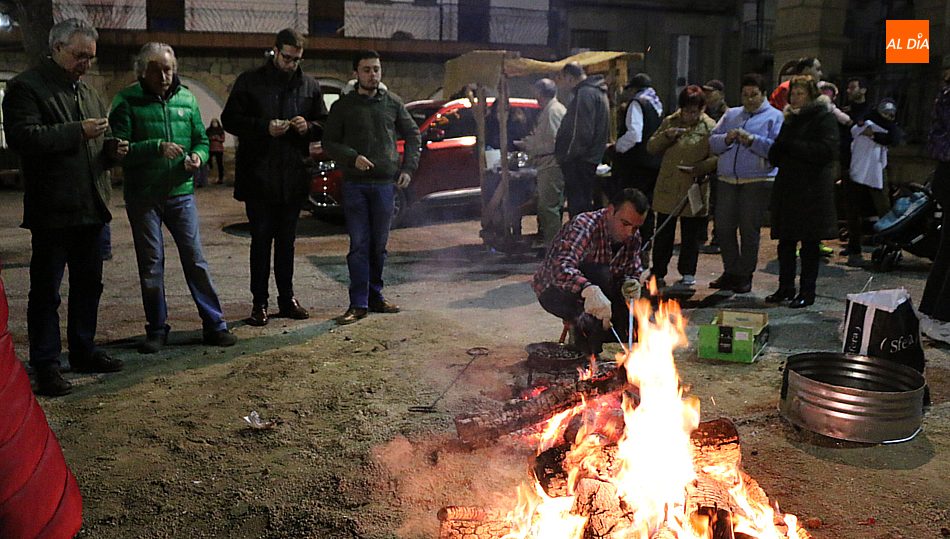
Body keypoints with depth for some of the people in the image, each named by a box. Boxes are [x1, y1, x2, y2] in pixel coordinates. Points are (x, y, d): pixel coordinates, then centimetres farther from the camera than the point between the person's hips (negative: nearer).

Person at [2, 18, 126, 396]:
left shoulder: (87, 92, 18)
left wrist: (112, 149, 4)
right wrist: (78, 132, -23)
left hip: (90, 207, 8)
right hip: (52, 210, -8)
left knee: (88, 284, 15)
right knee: (46, 291, 0)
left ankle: (84, 351, 28)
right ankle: (46, 365, 8)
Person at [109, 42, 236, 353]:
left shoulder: (186, 98, 8)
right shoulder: (127, 101, -3)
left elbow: (201, 139, 12)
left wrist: (198, 157, -10)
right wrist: (156, 147, -23)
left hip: (181, 192, 2)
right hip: (142, 196, -2)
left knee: (195, 260, 2)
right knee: (150, 264, 6)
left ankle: (214, 326, 9)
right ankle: (157, 330, 18)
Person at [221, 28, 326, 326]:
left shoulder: (309, 86, 9)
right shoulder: (250, 81, 0)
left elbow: (324, 124, 14)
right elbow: (229, 119, -2)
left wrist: (308, 127, -9)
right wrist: (264, 127, -16)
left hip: (294, 176, 3)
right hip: (258, 176, -3)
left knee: (287, 240, 12)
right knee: (261, 240, 1)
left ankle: (287, 298, 21)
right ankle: (259, 302, 8)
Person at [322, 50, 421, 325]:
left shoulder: (392, 103, 9)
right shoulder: (343, 106, 3)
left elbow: (413, 135, 17)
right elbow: (329, 142, 3)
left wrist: (408, 168, 6)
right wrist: (352, 157, -15)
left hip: (385, 182, 2)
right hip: (354, 183, -2)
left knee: (379, 244, 8)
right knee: (359, 244, -4)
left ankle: (375, 295, 21)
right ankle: (358, 304, 0)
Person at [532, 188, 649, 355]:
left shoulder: (633, 237, -5)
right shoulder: (584, 226, -29)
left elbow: (635, 271, 3)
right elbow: (561, 268, -45)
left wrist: (631, 284, -23)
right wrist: (589, 290, -64)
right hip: (555, 290, -7)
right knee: (601, 273, -34)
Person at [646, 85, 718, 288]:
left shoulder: (710, 127, -2)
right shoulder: (669, 122, 6)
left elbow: (717, 157, -7)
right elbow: (651, 147, 6)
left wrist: (698, 168, -22)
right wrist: (666, 136, -12)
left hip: (695, 189, -2)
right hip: (668, 188, 2)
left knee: (691, 235, 8)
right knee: (663, 233, 6)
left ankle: (688, 273, 21)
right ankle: (658, 273, 17)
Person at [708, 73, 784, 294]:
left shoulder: (774, 116, 4)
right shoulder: (731, 114, 18)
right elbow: (713, 142, 9)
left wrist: (752, 140, -20)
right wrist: (727, 139, -10)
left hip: (758, 182, -4)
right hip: (727, 180, 4)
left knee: (749, 229, 0)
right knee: (724, 227, 4)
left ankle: (745, 275, 11)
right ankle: (731, 271, 19)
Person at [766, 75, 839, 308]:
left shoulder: (824, 118, -3)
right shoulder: (790, 119, 17)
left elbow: (827, 151, -17)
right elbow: (774, 156, 11)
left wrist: (790, 144, -12)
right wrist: (786, 128, -6)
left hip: (812, 191, -6)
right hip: (787, 188, 6)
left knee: (809, 243, 0)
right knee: (785, 241, 8)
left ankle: (807, 292, 8)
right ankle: (785, 288, 18)